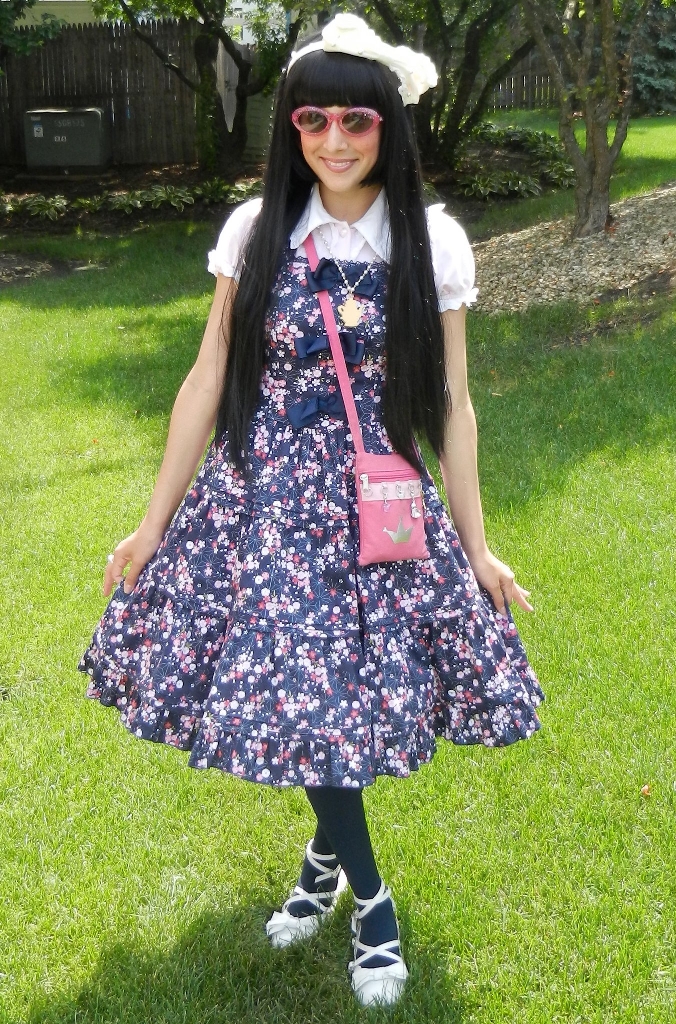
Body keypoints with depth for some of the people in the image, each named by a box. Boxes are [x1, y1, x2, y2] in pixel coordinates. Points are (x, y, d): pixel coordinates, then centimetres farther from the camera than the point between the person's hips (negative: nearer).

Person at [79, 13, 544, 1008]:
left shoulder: (431, 243, -3)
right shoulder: (255, 231, -2)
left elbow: (450, 407, 2)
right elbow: (207, 385, 2)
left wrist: (476, 547, 4)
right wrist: (154, 524, 3)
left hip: (380, 510, 0)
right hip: (261, 500, 1)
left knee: (335, 692, 4)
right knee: (296, 693, 0)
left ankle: (327, 850, 36)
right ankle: (368, 894, 22)